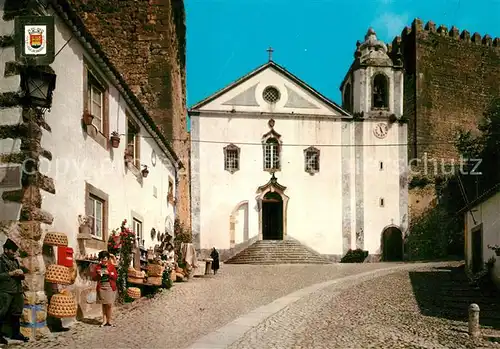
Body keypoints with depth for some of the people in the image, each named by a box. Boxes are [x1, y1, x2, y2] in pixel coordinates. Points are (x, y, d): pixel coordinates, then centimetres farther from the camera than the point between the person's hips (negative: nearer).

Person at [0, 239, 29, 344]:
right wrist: (11, 273, -17)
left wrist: (21, 273, 2)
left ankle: (16, 333, 22)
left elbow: (22, 276, 25)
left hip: (17, 291, 7)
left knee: (16, 313, 13)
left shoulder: (15, 260, 18)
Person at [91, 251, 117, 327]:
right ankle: (104, 320, 11)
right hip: (101, 287, 2)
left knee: (109, 304, -5)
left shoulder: (111, 266, 4)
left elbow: (116, 276, 0)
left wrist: (108, 273, -14)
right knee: (104, 304, 5)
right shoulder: (98, 267, 8)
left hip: (110, 287, -2)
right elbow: (94, 278, 8)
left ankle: (109, 321, 4)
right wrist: (98, 274, -12)